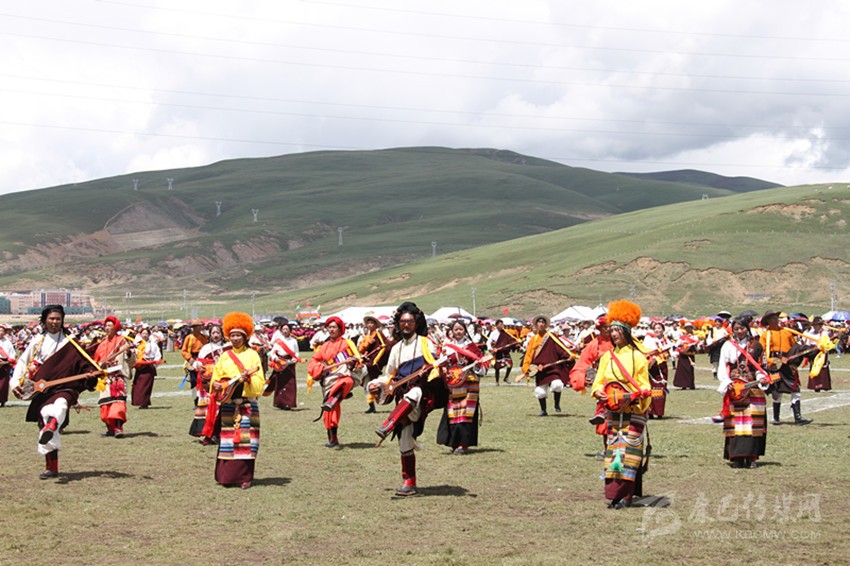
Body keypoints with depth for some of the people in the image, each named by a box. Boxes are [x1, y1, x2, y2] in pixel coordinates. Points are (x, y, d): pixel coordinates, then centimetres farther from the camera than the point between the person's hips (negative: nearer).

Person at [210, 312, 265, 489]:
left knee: (245, 438, -5)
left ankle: (245, 477, 0)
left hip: (247, 403, -2)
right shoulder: (224, 356, 11)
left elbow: (260, 382, -1)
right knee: (227, 438, 1)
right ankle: (227, 476, 7)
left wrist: (249, 377, -20)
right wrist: (216, 385, -6)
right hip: (228, 403, 2)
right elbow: (215, 378, 16)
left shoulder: (252, 355, 4)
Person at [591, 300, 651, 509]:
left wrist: (642, 392, -20)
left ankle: (625, 495, -10)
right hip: (613, 412, 4)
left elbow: (644, 384, 1)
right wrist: (598, 392, -10)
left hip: (633, 412, -4)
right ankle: (614, 495, 9)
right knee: (613, 451, 3)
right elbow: (599, 382, 12)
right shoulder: (607, 357, 12)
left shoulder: (637, 356, 0)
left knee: (628, 451, -10)